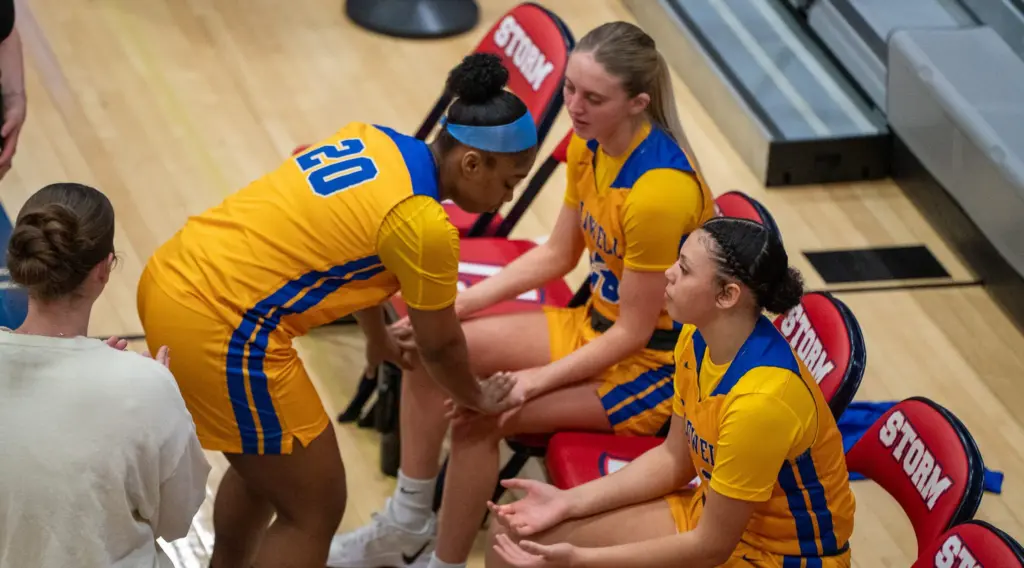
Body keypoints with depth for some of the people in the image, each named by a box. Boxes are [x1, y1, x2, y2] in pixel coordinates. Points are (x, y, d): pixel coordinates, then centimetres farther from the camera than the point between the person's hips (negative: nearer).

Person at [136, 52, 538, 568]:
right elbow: (440, 345, 2)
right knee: (314, 510, 5)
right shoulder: (422, 224, -14)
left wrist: (379, 339, 45)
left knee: (262, 465, 29)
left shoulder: (374, 140, 10)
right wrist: (476, 398, 24)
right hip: (221, 329, -9)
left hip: (172, 280, 9)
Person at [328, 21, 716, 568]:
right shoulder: (588, 145, -6)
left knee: (480, 418, -21)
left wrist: (532, 383, -21)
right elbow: (556, 253, 8)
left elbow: (634, 332, -23)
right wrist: (459, 304, 1)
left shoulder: (660, 191, -31)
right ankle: (407, 524, 15)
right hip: (597, 323, 9)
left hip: (653, 363, -9)